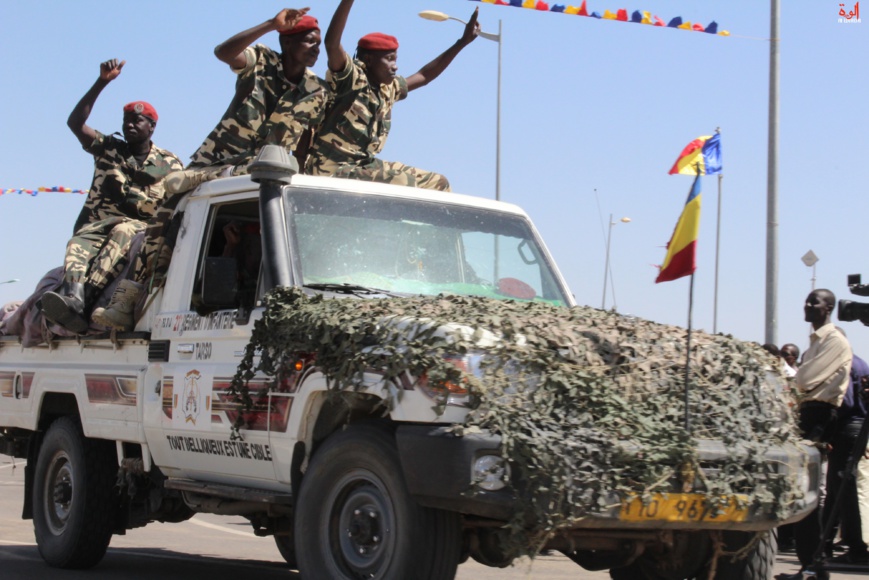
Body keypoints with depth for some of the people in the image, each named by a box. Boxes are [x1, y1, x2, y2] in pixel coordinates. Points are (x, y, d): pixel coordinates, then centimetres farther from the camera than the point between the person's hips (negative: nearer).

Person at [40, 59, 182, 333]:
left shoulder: (168, 163, 16)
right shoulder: (108, 148, 20)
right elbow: (75, 123, 6)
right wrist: (102, 83, -1)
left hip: (139, 226, -2)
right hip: (96, 223, 2)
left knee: (122, 233, -38)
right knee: (79, 243, -33)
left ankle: (80, 298, -58)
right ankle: (74, 294, -63)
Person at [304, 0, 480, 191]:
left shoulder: (388, 88, 8)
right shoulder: (351, 79, -14)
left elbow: (423, 76, 23)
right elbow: (331, 43, -32)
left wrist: (462, 42, 20)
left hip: (365, 166, 9)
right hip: (334, 170, -9)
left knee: (437, 183, 7)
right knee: (403, 182, -29)